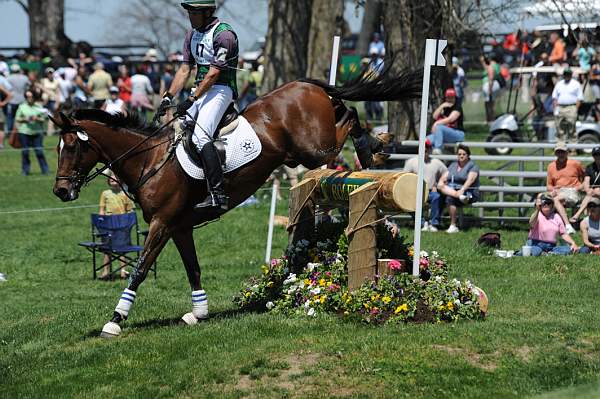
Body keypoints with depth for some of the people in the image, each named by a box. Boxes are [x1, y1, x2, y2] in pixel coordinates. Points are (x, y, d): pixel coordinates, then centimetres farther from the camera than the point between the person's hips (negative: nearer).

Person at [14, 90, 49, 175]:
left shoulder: (38, 107, 7)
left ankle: (45, 170, 4)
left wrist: (37, 119, -12)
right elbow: (17, 119, 7)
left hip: (37, 132, 0)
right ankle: (25, 170, 14)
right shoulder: (22, 107, 6)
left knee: (39, 151, -3)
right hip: (24, 132, 0)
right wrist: (24, 119, -11)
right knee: (25, 152, 3)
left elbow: (43, 119, 8)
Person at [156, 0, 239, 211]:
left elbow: (213, 74, -18)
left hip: (220, 89, -10)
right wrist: (168, 97, 3)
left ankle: (218, 194, -28)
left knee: (201, 137, -24)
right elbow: (184, 70, 14)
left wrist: (191, 100, -21)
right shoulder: (192, 35, 14)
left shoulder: (223, 34, -14)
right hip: (200, 89, 10)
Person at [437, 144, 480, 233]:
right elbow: (444, 177, 13)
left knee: (450, 198, -34)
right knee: (441, 187, -25)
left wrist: (462, 190, -30)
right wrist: (441, 184, -10)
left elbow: (470, 180, -14)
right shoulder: (453, 165, 21)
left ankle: (453, 226, -34)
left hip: (468, 193, -6)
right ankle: (460, 197, -44)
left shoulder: (472, 166, 2)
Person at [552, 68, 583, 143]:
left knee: (571, 125, -11)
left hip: (571, 108, -4)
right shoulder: (559, 84, 18)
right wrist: (556, 107, 4)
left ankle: (572, 142, -11)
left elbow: (579, 98, 3)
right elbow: (554, 97, 18)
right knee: (559, 126, 0)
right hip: (560, 108, 4)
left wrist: (576, 108, -9)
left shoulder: (576, 84, 7)